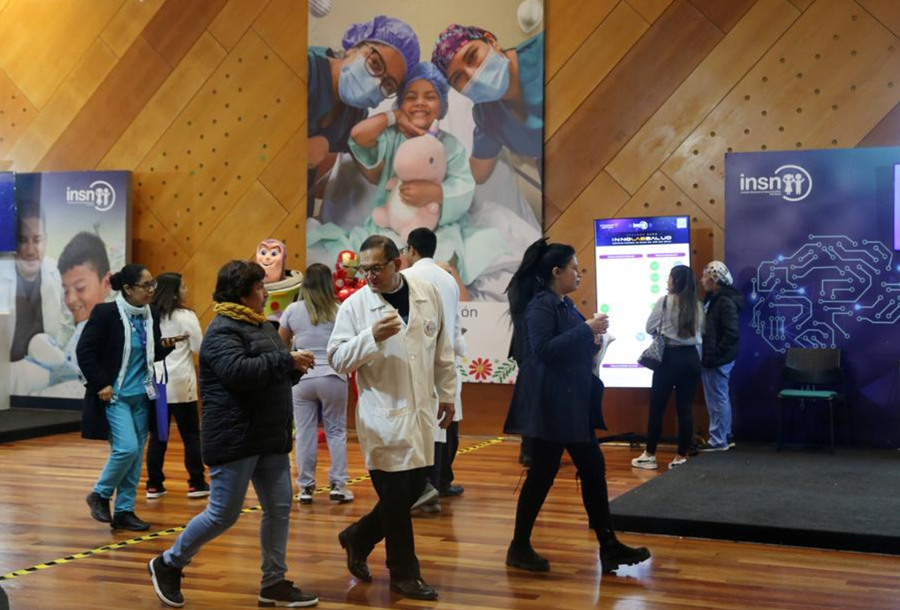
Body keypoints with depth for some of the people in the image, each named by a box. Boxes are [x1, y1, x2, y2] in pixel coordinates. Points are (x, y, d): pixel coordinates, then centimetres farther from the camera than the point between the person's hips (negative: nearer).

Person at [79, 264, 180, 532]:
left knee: (136, 455, 7)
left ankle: (124, 511, 17)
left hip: (142, 397, 6)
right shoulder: (105, 313, -13)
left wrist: (165, 345, -7)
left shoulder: (151, 315, 4)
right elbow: (84, 351, -11)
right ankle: (100, 495, 10)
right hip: (114, 395, -6)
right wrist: (101, 384, -14)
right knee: (127, 448, -15)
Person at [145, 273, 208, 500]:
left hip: (154, 382, 5)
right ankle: (196, 484, 8)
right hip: (180, 383, -4)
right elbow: (200, 348, -5)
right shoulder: (186, 316, -8)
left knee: (157, 436, 9)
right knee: (191, 435, 5)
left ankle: (154, 484, 10)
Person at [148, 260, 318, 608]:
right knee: (223, 514, -1)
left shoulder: (261, 326, 16)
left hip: (270, 440, 9)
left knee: (279, 509, 8)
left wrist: (295, 369, -1)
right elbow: (238, 372, -30)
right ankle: (168, 564, 19)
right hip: (235, 440, -9)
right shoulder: (223, 331, -13)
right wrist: (286, 361, -23)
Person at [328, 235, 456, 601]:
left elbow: (442, 349, 12)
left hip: (421, 413, 5)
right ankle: (404, 573, 19)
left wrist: (447, 394, 13)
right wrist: (372, 336, -25)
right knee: (396, 496, 2)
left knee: (414, 489, 14)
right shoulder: (354, 306, -8)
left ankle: (357, 538, 34)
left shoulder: (428, 295, 3)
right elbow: (337, 359, -10)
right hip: (383, 417, -5)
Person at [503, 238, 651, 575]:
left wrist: (593, 342, 2)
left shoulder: (565, 305, 14)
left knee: (593, 469, 9)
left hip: (573, 403, 9)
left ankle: (608, 545, 15)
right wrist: (587, 329, -22)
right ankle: (519, 548, 12)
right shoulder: (540, 305, -13)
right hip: (550, 405, -9)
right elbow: (543, 349, -25)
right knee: (543, 473, -1)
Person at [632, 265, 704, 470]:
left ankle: (649, 455, 9)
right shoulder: (697, 305, 5)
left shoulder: (665, 301, -8)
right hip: (692, 357, 5)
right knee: (685, 408, 6)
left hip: (670, 357, -4)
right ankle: (681, 457, 8)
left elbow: (649, 328, -3)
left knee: (657, 407, 4)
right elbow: (699, 331, 14)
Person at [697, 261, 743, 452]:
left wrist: (716, 354, -20)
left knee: (718, 400, -1)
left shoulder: (725, 301, -18)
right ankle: (724, 437, 26)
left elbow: (731, 333, -24)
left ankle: (718, 440, 7)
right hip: (712, 359, 10)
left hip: (717, 361, -10)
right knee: (719, 399, 16)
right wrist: (708, 354, 10)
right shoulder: (713, 299, 11)